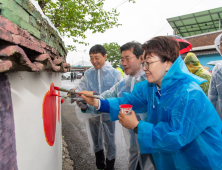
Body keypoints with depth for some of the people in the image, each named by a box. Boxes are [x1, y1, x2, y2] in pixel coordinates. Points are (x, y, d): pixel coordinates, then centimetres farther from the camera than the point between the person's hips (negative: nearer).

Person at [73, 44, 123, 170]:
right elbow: (81, 89, -3)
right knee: (96, 141, 22)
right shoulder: (88, 74, -1)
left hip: (108, 113, -3)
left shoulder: (115, 73, -9)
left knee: (109, 142, 12)